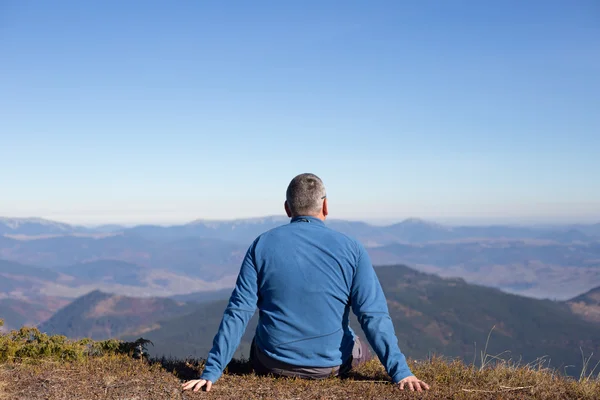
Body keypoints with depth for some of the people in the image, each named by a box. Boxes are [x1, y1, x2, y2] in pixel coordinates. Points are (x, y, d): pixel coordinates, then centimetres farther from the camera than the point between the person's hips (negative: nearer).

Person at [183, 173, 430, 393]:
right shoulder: (351, 250, -10)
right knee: (361, 350, 32)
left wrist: (211, 372, -9)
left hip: (273, 366, 1)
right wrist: (400, 373, -12)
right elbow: (374, 316, -16)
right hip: (332, 365, -1)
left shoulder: (262, 246, -8)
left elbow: (238, 312, -11)